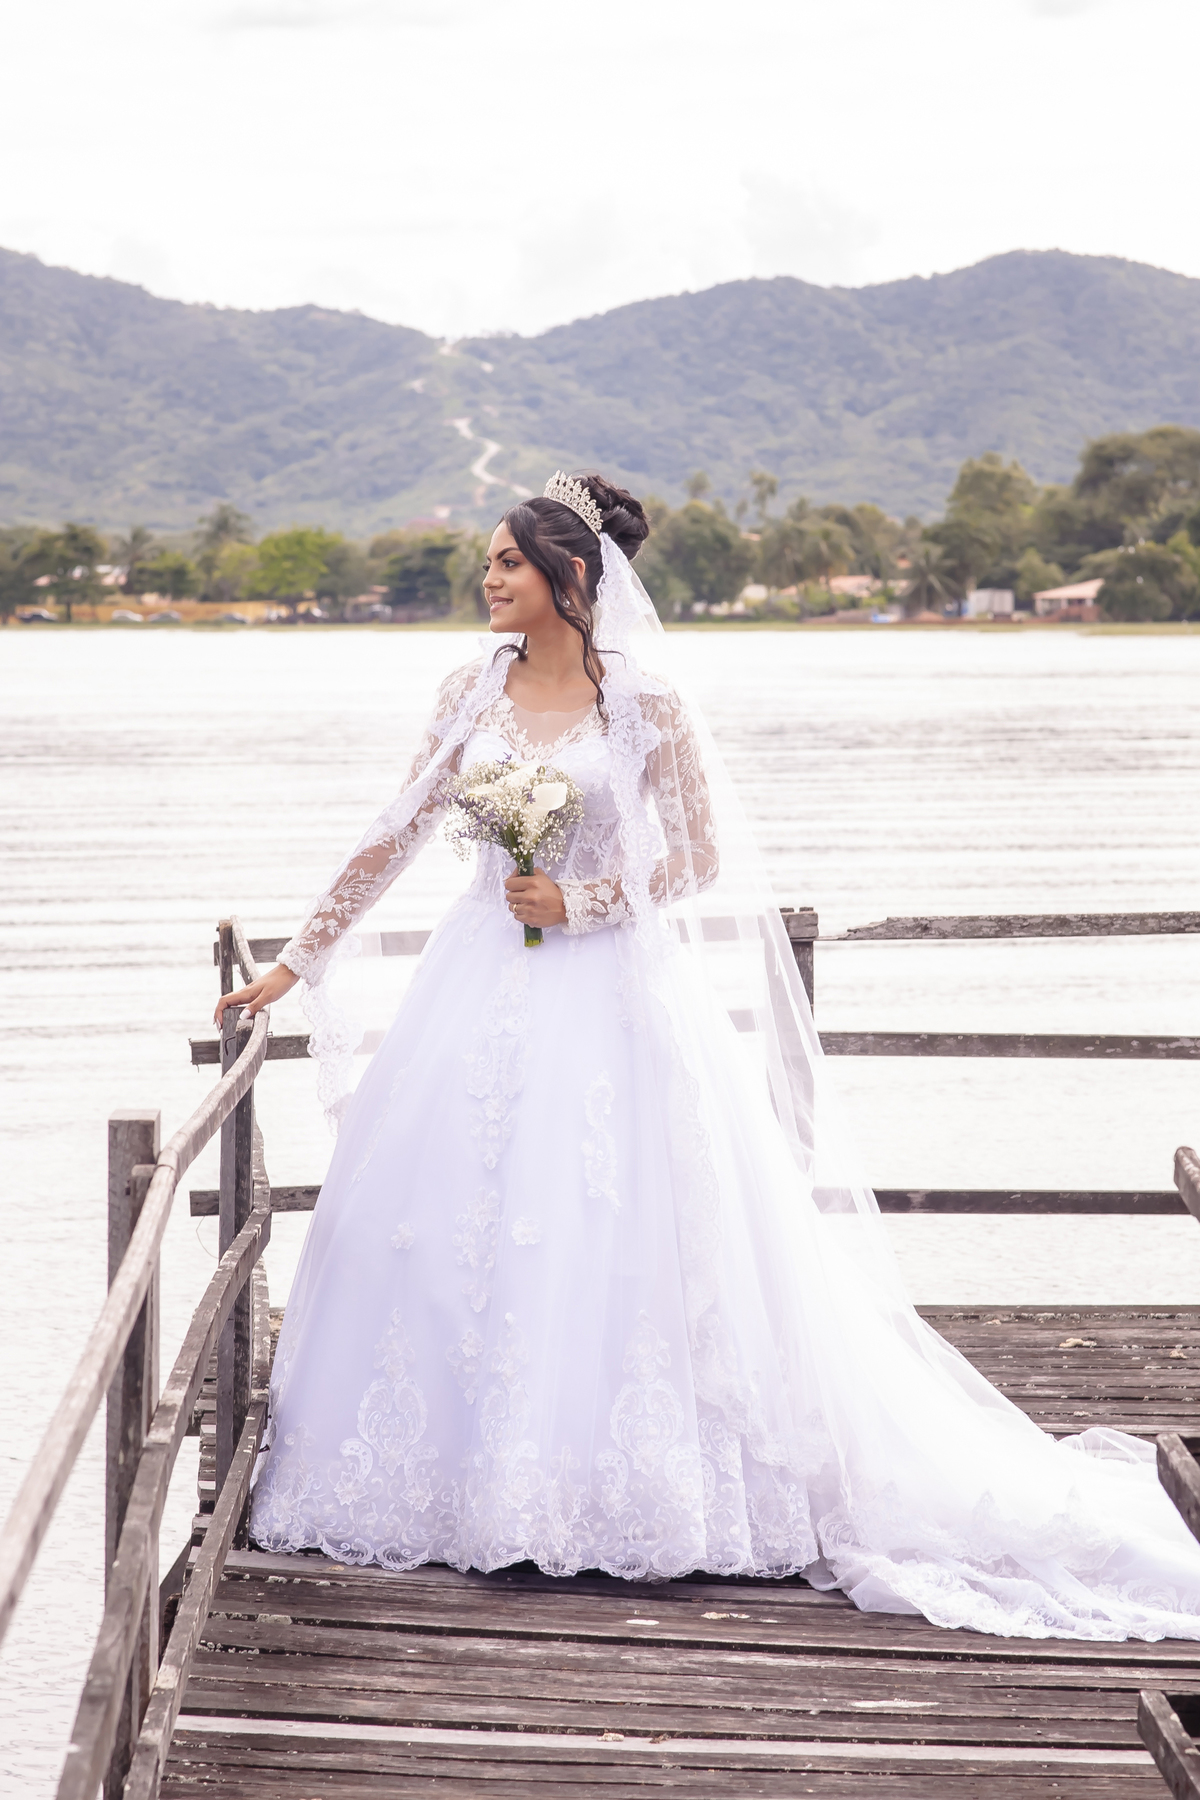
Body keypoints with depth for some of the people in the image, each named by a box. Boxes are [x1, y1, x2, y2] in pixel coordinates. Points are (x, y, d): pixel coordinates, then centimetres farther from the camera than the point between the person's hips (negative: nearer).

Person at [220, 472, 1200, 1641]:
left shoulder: (641, 703, -6)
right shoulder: (473, 693, 6)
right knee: (448, 1223, 2)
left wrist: (583, 901, -13)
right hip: (485, 984, 4)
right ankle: (463, 1469, 13)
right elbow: (393, 840, 8)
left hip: (607, 989, -4)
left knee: (611, 1226, -4)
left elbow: (701, 856, -3)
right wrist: (299, 959, 7)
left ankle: (614, 1480, 7)